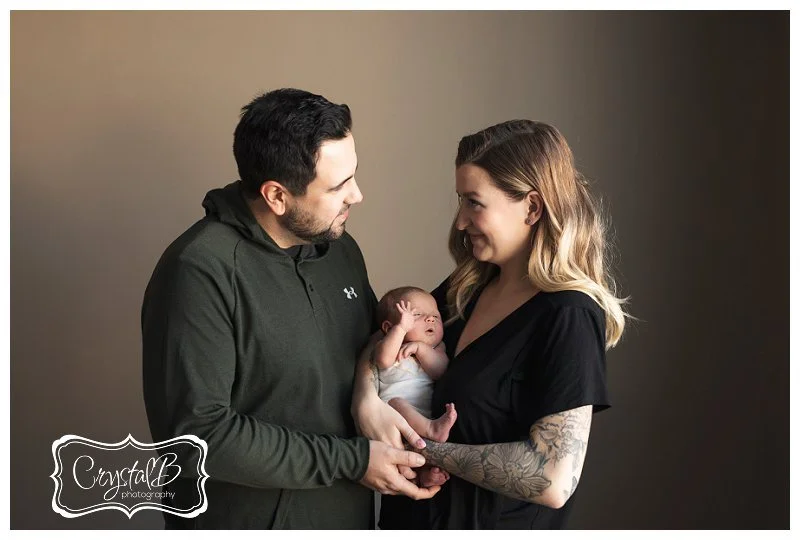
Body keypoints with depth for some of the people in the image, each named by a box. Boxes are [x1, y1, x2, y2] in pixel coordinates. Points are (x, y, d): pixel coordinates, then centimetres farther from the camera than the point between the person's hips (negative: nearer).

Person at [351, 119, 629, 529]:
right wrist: (365, 397, -13)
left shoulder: (566, 318, -22)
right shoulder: (467, 285, -1)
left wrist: (426, 448, -21)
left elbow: (553, 480, -29)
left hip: (490, 523, -6)